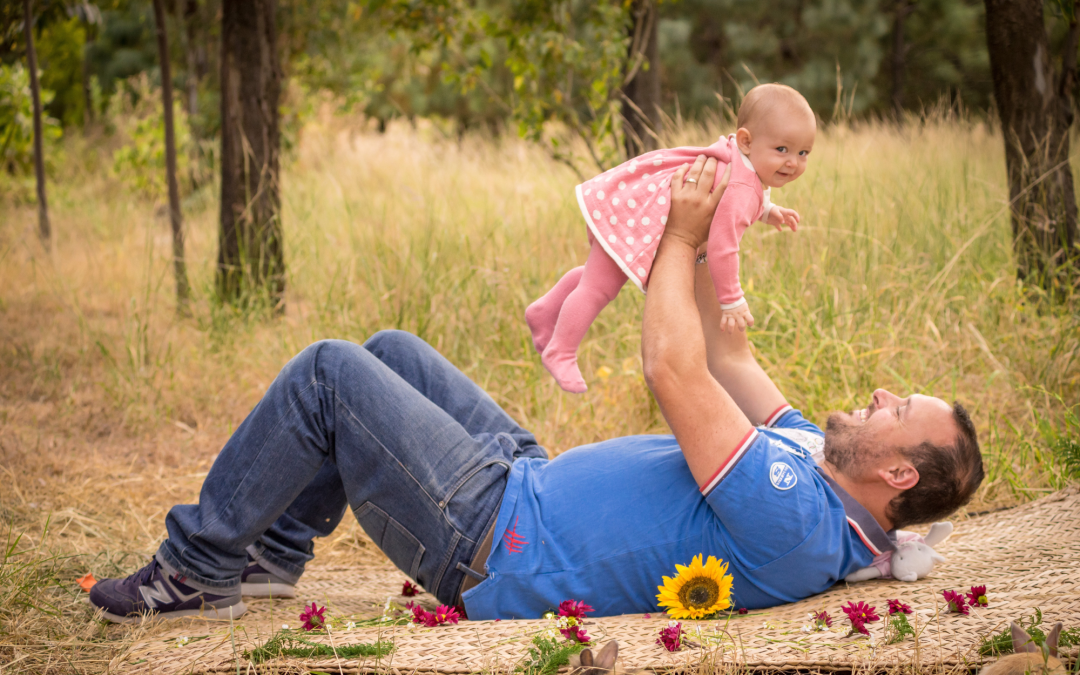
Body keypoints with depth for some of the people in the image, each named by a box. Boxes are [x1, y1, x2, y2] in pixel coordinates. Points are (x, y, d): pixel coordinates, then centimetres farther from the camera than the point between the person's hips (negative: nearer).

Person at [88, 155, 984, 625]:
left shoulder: (793, 520, -30)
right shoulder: (817, 459, 2)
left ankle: (199, 569, 4)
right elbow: (726, 356, 14)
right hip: (533, 479, 10)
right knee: (391, 352, 17)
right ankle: (276, 549, 24)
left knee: (329, 371, -10)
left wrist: (682, 240, -18)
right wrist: (704, 242, 5)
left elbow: (675, 371, -29)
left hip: (492, 540, -10)